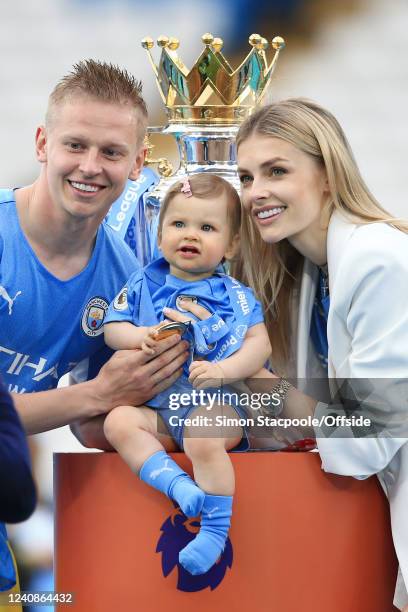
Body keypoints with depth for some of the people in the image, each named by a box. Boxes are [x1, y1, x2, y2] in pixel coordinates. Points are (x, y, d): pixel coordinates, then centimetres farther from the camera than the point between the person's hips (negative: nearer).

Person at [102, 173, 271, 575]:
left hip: (217, 403, -4)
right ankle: (176, 483, -38)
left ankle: (215, 530, -26)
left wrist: (222, 370, -19)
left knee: (202, 437, -36)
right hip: (157, 405, 4)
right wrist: (140, 336, -12)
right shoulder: (144, 285, 13)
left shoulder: (234, 295, 6)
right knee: (118, 422, -24)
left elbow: (260, 345, -1)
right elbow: (112, 328, 11)